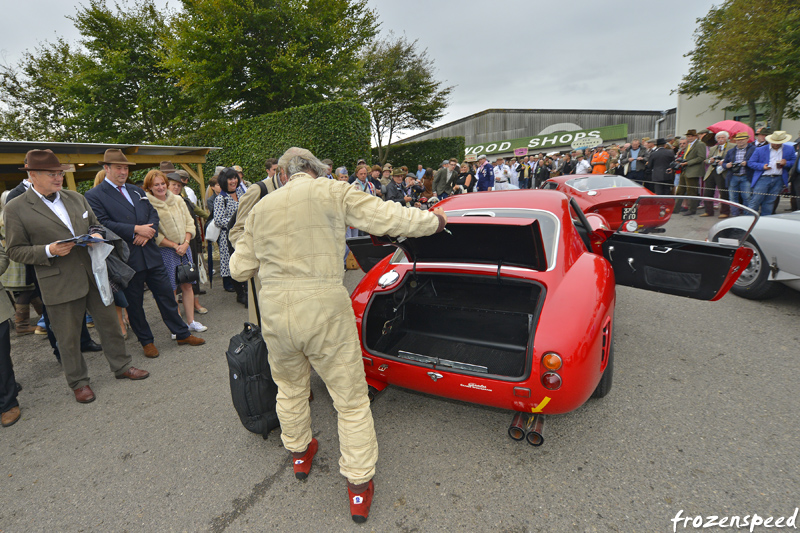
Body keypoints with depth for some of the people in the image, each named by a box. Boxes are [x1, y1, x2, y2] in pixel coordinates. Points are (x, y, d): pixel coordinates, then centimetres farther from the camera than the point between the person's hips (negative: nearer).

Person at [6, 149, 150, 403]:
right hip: (60, 284, -4)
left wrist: (97, 234, -2)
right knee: (68, 337, 9)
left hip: (94, 275, 4)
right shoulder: (16, 209, -5)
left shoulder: (76, 198, 9)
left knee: (109, 323, 13)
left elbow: (95, 223, 21)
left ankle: (121, 366, 29)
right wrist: (49, 251, -19)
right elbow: (16, 251, -2)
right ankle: (78, 382, 26)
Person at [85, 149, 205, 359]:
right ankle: (146, 341, 23)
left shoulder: (137, 191, 15)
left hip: (151, 254, 5)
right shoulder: (94, 196, -3)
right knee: (134, 303, 8)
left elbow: (153, 214, 11)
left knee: (166, 295, 9)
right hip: (126, 259, -5)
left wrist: (147, 232, -8)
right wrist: (136, 229, -18)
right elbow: (103, 224, -15)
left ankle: (182, 334, 19)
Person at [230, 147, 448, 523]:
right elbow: (388, 217, -6)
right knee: (351, 399, 11)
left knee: (290, 389, 28)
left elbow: (239, 269, 15)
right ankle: (358, 487, 23)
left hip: (274, 310, 5)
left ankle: (299, 454, 49)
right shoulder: (331, 192, -2)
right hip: (324, 309, -4)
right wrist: (434, 220, 9)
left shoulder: (261, 207, 11)